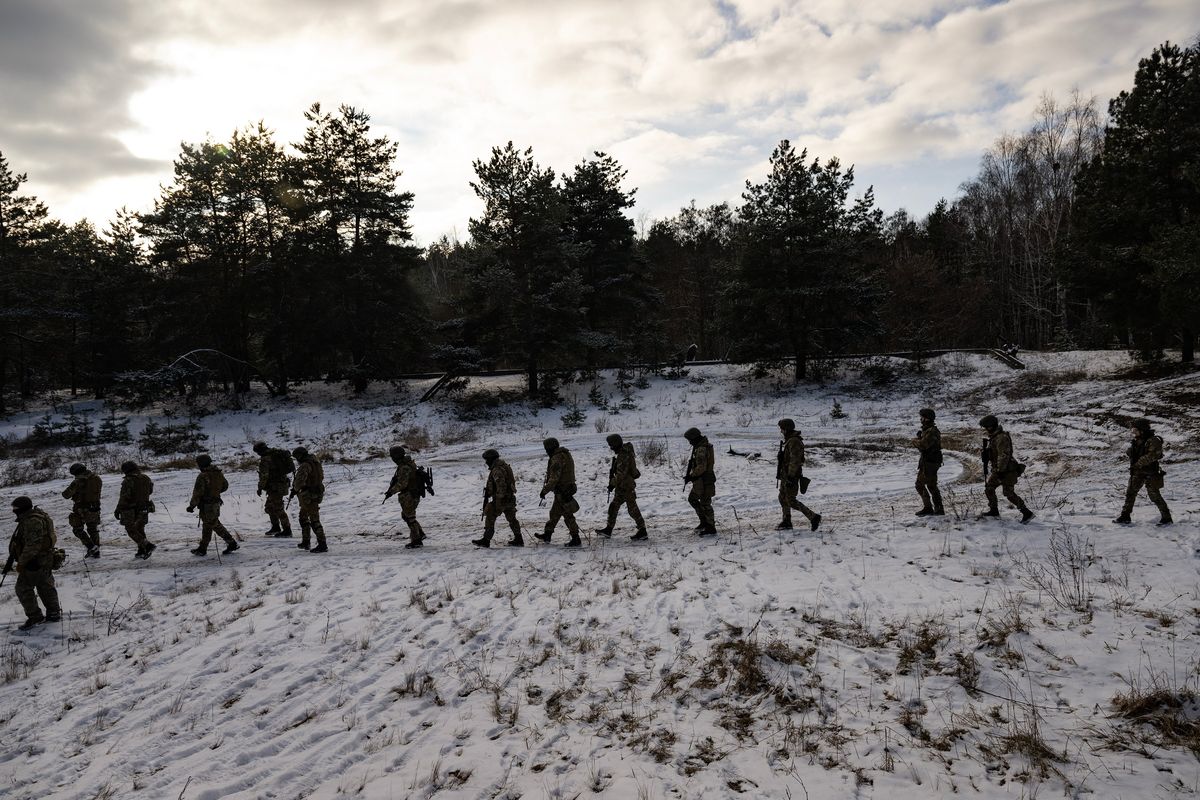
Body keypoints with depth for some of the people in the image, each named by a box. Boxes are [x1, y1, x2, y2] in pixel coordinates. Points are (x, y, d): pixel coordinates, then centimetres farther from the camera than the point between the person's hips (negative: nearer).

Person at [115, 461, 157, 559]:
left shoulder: (128, 480, -18)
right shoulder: (146, 478, 2)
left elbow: (124, 497, -20)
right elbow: (150, 491, 16)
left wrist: (118, 509, -13)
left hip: (130, 510, -7)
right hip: (143, 509, 7)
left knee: (131, 530, 3)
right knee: (140, 529, 18)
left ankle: (147, 545, -13)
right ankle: (142, 551, 20)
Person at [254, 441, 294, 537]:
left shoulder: (265, 459, -17)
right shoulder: (276, 453, 11)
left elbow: (264, 475, -19)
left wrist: (260, 488, -9)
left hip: (275, 486, -10)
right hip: (282, 482, 10)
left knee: (278, 509, -3)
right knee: (269, 507, 21)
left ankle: (287, 531, 1)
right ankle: (275, 527, 30)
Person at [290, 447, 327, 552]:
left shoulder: (305, 466, -19)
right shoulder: (316, 463, 12)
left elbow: (299, 481, -28)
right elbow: (321, 477, 20)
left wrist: (295, 490, -6)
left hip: (309, 496, -10)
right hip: (317, 492, 10)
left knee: (314, 521, -8)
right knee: (303, 517, 24)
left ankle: (322, 545, -8)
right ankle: (306, 542, 31)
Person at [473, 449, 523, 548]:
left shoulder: (496, 470, -18)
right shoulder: (505, 466, 13)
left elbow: (501, 486, -26)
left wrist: (498, 501, -23)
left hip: (501, 499, -9)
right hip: (510, 498, 9)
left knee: (490, 518, 1)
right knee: (511, 518, 15)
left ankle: (486, 540, 5)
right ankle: (519, 539, 18)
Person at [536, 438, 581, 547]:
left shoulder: (557, 459, -21)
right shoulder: (565, 455, 11)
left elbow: (554, 478, -24)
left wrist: (545, 490, -19)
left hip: (562, 491, -10)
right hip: (568, 488, 10)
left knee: (567, 515, -4)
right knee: (554, 513, 20)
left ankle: (576, 540, 0)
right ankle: (547, 535, 33)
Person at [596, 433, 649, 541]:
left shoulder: (624, 456, -22)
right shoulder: (622, 452, 9)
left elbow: (621, 474, -25)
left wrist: (613, 484, -15)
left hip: (626, 486, -10)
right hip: (622, 486, 10)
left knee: (632, 508, -4)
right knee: (613, 506, 15)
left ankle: (643, 532, 2)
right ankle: (609, 529, 25)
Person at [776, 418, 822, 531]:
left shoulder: (794, 442, -20)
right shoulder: (789, 440, 12)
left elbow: (795, 461, -25)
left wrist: (790, 477, -26)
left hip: (791, 476, -10)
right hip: (786, 475, 10)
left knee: (791, 501, -7)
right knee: (782, 498, 14)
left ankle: (813, 517, -3)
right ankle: (786, 522, 20)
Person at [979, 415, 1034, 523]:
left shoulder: (1002, 438, -21)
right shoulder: (993, 436, 11)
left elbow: (1004, 456, -25)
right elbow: (991, 453, 22)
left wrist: (1000, 470, -25)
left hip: (1007, 470, -10)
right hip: (998, 470, 10)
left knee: (1009, 494, -10)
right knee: (989, 487, 13)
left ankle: (1027, 513, -4)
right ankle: (994, 510, 24)